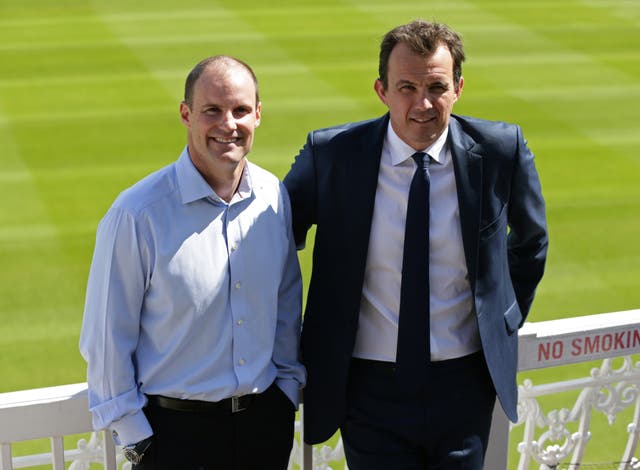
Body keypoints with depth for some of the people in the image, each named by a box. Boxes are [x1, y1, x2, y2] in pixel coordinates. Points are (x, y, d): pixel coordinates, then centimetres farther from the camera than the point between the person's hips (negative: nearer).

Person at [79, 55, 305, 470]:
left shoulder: (276, 197, -1)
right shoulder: (137, 214, -15)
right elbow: (107, 338, -9)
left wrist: (287, 384, 12)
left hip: (268, 420, 4)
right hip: (175, 430, -4)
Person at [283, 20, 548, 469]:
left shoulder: (501, 150, -8)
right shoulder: (331, 154, -10)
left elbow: (530, 242, 11)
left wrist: (505, 324, 10)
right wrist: (299, 343, 3)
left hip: (466, 384, 1)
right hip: (370, 388, -1)